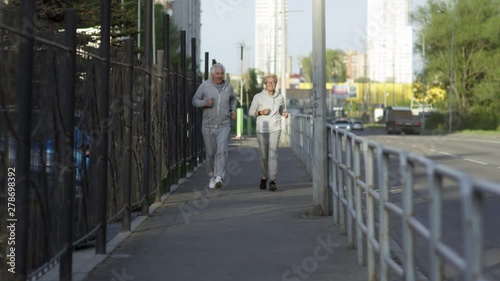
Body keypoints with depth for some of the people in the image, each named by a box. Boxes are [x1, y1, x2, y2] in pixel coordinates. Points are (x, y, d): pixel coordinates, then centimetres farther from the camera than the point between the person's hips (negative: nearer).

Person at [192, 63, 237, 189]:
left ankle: (219, 178, -25)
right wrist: (205, 103, -22)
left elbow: (233, 98, 21)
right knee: (210, 153, 8)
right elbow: (195, 101, -2)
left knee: (222, 150, -19)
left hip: (224, 126, 0)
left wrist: (233, 110, 4)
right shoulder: (204, 86, -6)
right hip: (208, 125, 0)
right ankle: (212, 177, 29)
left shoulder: (228, 86, 0)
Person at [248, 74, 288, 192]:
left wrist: (284, 114, -1)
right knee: (264, 156, 6)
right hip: (261, 129, 0)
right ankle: (263, 177, 29)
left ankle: (273, 181, -15)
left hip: (275, 129, 0)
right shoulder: (258, 97, -2)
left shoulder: (280, 97, 5)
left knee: (273, 154, -13)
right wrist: (260, 112, -13)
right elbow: (251, 111, 5)